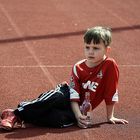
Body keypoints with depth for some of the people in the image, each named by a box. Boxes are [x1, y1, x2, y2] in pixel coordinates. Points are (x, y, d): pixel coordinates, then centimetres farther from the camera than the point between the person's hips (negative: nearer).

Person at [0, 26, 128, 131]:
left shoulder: (110, 65, -13)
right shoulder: (78, 68, -6)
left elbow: (111, 93, -7)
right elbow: (74, 94, -11)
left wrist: (110, 117, 0)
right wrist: (79, 116, -25)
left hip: (79, 109, -1)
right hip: (67, 96, 2)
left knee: (61, 119, -35)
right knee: (56, 96, -36)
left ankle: (21, 117, -28)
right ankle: (17, 113, -31)